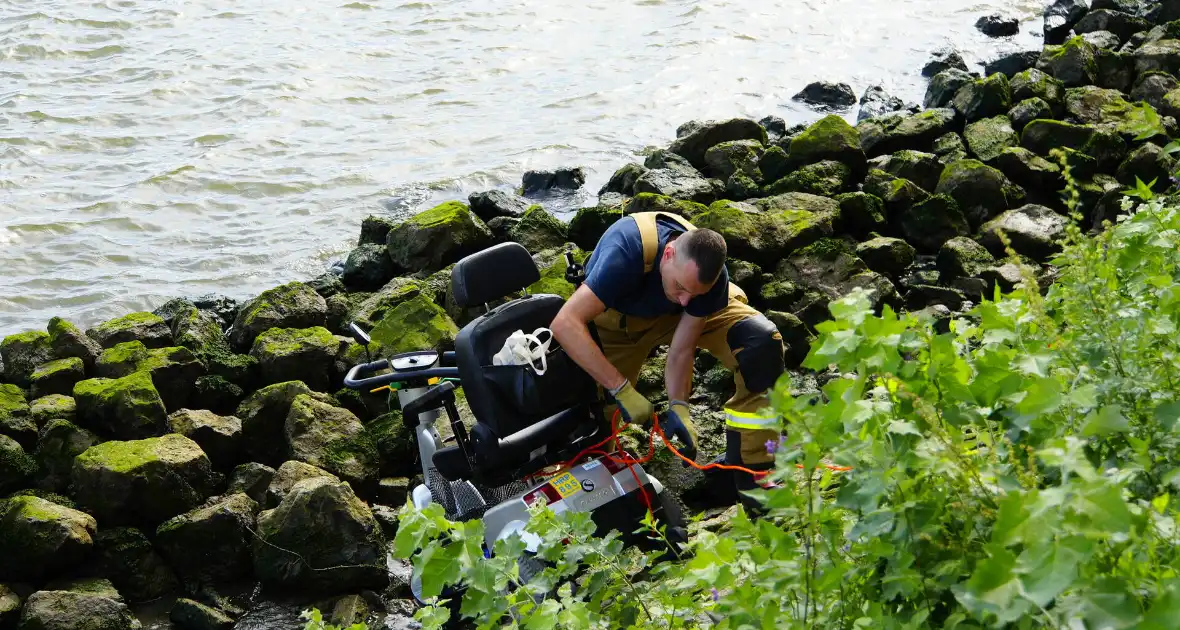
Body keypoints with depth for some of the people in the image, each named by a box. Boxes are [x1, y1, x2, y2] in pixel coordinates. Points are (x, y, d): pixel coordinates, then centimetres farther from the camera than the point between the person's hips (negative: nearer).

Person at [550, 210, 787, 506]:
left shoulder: (710, 275, -31)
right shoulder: (627, 251, -43)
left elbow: (681, 352, -21)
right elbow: (565, 324, -48)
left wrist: (679, 407, -37)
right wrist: (622, 390, -48)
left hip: (674, 317, 1)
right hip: (615, 319, -1)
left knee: (761, 341, -23)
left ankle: (753, 472, -20)